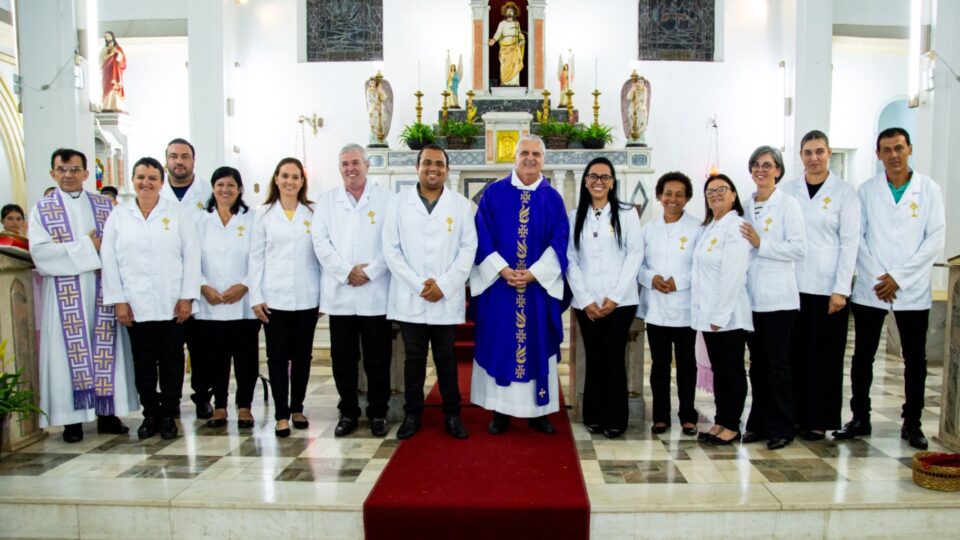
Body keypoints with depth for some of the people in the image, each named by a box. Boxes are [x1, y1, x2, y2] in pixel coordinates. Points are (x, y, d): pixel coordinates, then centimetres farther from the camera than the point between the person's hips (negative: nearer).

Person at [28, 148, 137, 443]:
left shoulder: (104, 205, 11)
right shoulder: (42, 209, 6)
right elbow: (39, 251, -7)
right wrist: (87, 247, -10)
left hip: (102, 291, 2)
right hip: (65, 294, -1)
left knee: (106, 349, 3)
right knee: (70, 350, 0)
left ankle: (107, 413, 11)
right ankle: (72, 418, 7)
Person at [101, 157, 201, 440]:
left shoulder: (177, 213, 4)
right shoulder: (118, 215, 8)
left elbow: (191, 255, -1)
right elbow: (109, 261, 5)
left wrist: (187, 297, -7)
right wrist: (118, 301, -2)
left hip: (172, 305, -1)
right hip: (136, 306, 1)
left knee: (172, 360, 4)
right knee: (143, 362, 7)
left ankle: (169, 414, 15)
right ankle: (150, 414, 19)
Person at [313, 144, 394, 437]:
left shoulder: (386, 199, 4)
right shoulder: (326, 200, 10)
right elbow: (321, 241, 1)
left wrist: (370, 272, -14)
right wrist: (347, 271, -10)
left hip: (376, 293, -2)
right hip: (340, 293, 2)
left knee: (377, 358, 5)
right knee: (343, 357, 8)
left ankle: (377, 413, 18)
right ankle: (348, 412, 22)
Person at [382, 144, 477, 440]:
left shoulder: (461, 204, 4)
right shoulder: (400, 202, 4)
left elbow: (468, 249, 0)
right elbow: (391, 248, -1)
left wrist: (444, 285, -10)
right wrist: (417, 284, -10)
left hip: (446, 299, 0)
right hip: (409, 298, 0)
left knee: (446, 357, 8)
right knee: (414, 358, 8)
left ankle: (452, 415, 19)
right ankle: (412, 414, 21)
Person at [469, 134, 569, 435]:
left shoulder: (553, 199, 5)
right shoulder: (493, 193, 3)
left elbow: (559, 243, 0)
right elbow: (483, 238, -2)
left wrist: (534, 273, -13)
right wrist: (503, 270, -15)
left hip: (540, 285, 1)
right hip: (498, 284, -1)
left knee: (539, 346, 6)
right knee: (499, 345, 4)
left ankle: (539, 411, 18)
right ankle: (500, 410, 15)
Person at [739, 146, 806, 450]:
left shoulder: (788, 204, -3)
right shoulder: (747, 205, 13)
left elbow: (799, 248, -12)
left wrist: (761, 244, -15)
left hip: (777, 296, -5)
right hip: (751, 296, 5)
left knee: (777, 365, 0)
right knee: (757, 363, 11)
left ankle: (780, 428, 10)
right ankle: (758, 423, 20)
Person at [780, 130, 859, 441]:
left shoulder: (844, 192, 1)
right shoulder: (787, 190, 8)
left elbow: (850, 242, -2)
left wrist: (841, 289, -8)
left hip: (827, 287, -2)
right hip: (792, 285, 3)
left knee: (825, 354, 3)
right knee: (794, 351, 5)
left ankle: (819, 420, 14)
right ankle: (794, 415, 16)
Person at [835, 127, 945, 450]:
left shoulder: (929, 190, 3)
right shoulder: (866, 191, 5)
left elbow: (936, 239, -3)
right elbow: (856, 237, 0)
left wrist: (898, 277, -10)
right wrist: (877, 278, -10)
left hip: (913, 290, 0)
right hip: (870, 289, 1)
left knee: (915, 360, 6)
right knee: (862, 356, 4)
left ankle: (912, 423, 18)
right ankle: (860, 418, 16)